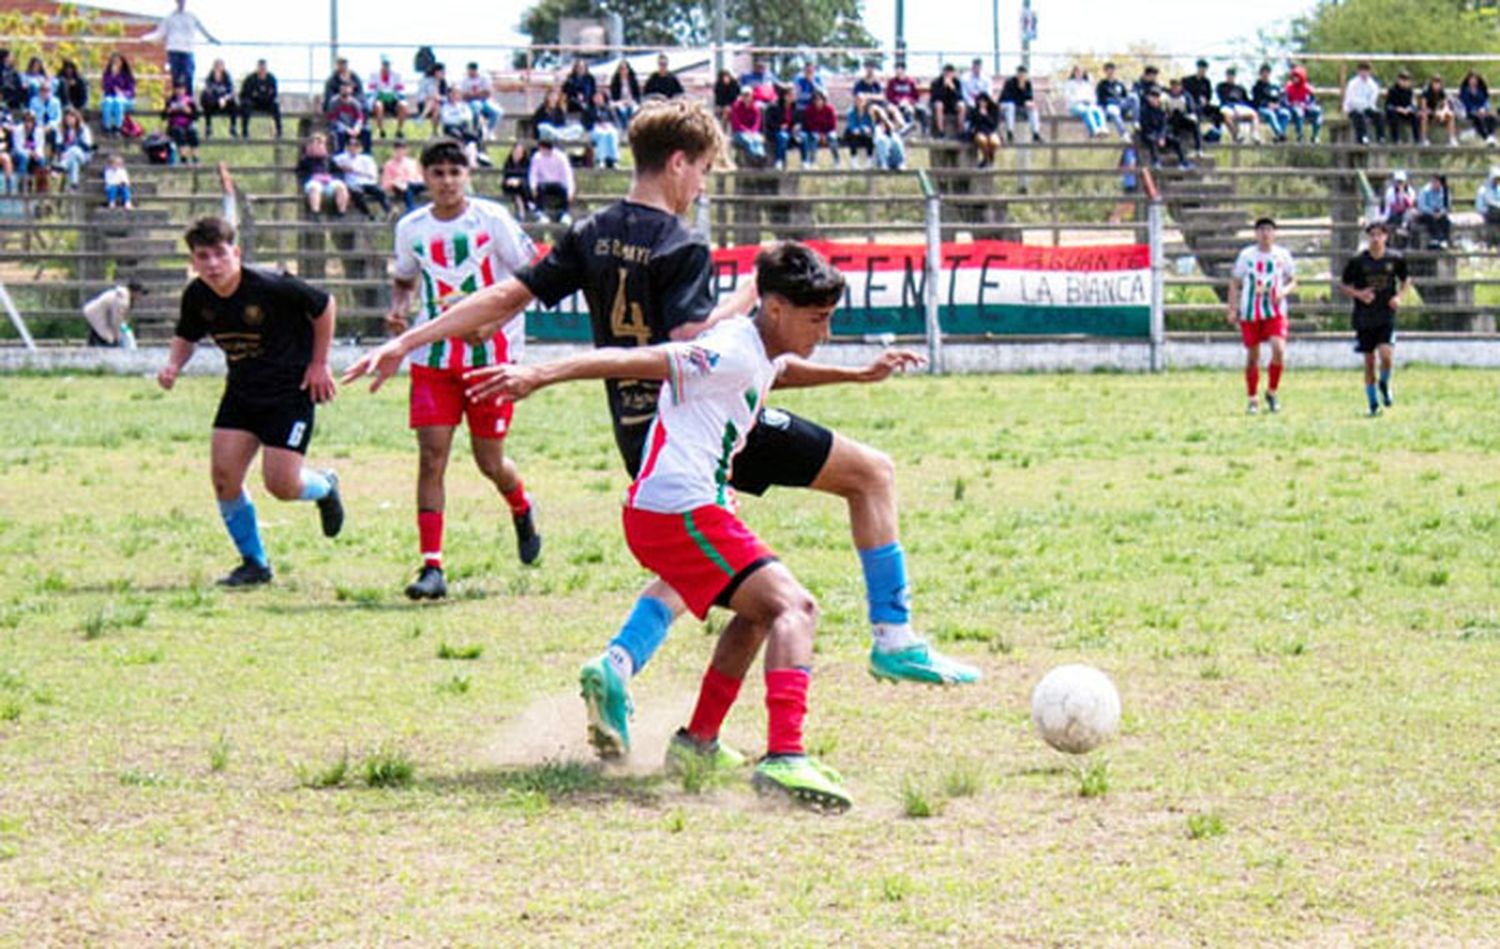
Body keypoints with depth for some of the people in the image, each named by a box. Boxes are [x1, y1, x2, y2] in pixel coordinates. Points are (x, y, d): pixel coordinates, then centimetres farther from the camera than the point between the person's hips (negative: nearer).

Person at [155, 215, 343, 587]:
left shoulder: (271, 288, -24)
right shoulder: (198, 297, -8)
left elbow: (324, 306, -9)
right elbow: (186, 336, 12)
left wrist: (319, 364, -5)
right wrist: (173, 365, -9)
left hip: (291, 389, -5)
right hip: (242, 390, 5)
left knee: (281, 484, -11)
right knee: (223, 474, -7)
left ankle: (324, 487, 28)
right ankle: (254, 563, 10)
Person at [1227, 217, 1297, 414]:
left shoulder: (1283, 255, 3)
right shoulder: (1246, 255, 1)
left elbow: (1293, 282, 11)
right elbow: (1235, 283, 8)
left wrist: (1283, 291, -12)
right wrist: (1232, 310, 0)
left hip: (1275, 312, 0)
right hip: (1250, 313, 0)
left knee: (1279, 349, -19)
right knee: (1252, 357, 4)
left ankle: (1272, 391, 1)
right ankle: (1252, 400, 15)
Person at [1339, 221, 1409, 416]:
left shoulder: (1395, 260, -1)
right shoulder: (1358, 262, -4)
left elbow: (1405, 280, 17)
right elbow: (1342, 285, 4)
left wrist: (1399, 296, -1)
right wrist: (1358, 294, -15)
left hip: (1386, 317, 0)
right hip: (1364, 318, 0)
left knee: (1386, 355, -19)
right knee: (1369, 361, 4)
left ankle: (1385, 384, 13)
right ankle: (1373, 404, 16)